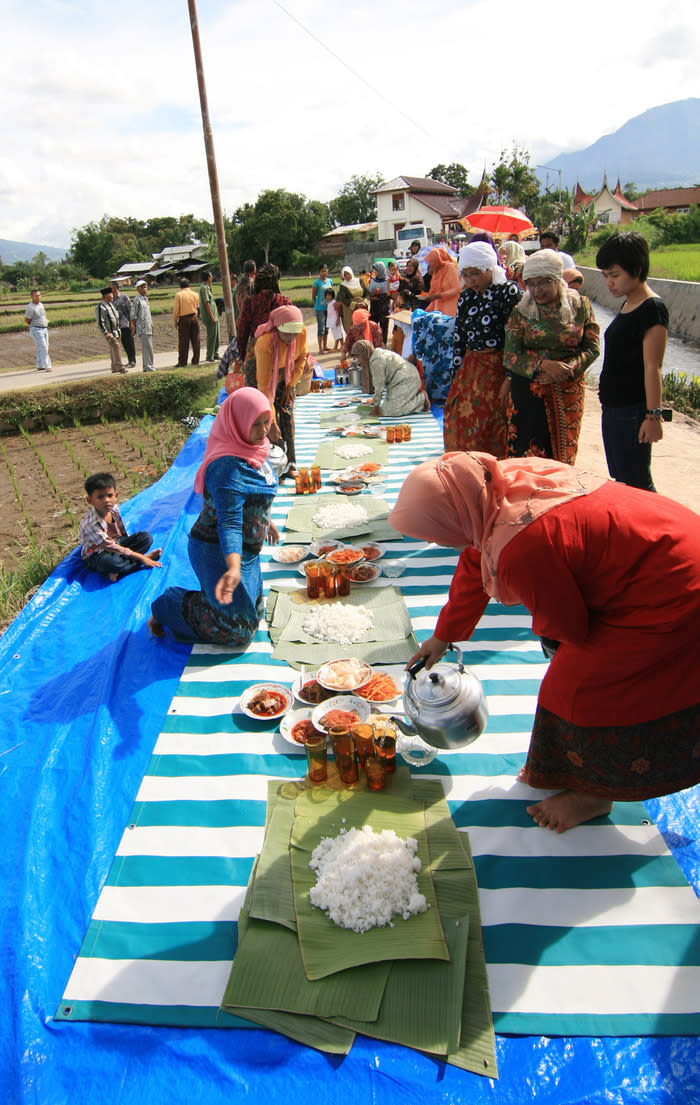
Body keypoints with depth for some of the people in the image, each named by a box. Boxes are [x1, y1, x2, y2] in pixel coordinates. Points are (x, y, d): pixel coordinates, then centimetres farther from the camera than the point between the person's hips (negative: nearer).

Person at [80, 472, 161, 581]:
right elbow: (112, 547, -27)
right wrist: (141, 557, -26)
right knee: (109, 562, -42)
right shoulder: (91, 524, -31)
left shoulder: (114, 509, -9)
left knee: (146, 537, -8)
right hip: (96, 556, -8)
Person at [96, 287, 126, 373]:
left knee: (114, 350, 12)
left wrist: (118, 330, 25)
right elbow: (100, 322, -20)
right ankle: (119, 366, -19)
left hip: (116, 331, 9)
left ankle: (114, 368, 18)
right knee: (115, 347, -16)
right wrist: (106, 333, -26)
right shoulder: (100, 307, -15)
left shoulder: (110, 304, 14)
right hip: (109, 332, -9)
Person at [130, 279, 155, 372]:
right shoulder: (136, 299, -7)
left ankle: (146, 367, 17)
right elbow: (133, 315, -8)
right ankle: (149, 368, -10)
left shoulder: (145, 298, 18)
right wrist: (133, 326, -9)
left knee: (147, 348, 11)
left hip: (148, 327, 9)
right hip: (142, 328, -9)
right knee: (147, 348, -11)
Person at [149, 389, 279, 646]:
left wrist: (265, 521, 32)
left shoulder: (250, 448, 1)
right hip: (219, 553, -10)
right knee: (238, 628, 2)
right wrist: (234, 568, -48)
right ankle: (166, 608, 16)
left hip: (246, 550, 10)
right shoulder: (228, 467, -29)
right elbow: (229, 522, -36)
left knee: (252, 611, 23)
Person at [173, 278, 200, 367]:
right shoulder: (195, 294, 5)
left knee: (183, 342, 1)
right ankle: (195, 360, 12)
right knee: (195, 340, 8)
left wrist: (175, 321, 2)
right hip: (194, 318, 3)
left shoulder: (178, 295, -6)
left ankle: (182, 362, 3)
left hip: (184, 319, -3)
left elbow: (176, 309, -6)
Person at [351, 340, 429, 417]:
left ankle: (422, 398, -7)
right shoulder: (378, 353, 12)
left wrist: (376, 405, -10)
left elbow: (379, 385, -18)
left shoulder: (376, 361, -20)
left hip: (405, 381, -10)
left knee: (391, 411, -17)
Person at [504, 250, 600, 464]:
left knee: (564, 452, 6)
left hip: (569, 390, 1)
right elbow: (510, 356, -4)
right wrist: (544, 364, -19)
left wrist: (567, 369, -15)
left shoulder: (581, 305, 3)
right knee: (529, 452, -3)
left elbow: (592, 348, 2)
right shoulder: (520, 312, 1)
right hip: (528, 389, -1)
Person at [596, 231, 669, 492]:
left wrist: (653, 415, -20)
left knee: (636, 484, -4)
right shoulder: (627, 304, 12)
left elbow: (652, 367, -19)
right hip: (613, 407, 9)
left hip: (633, 411, -9)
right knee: (619, 480, 15)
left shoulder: (652, 309, -16)